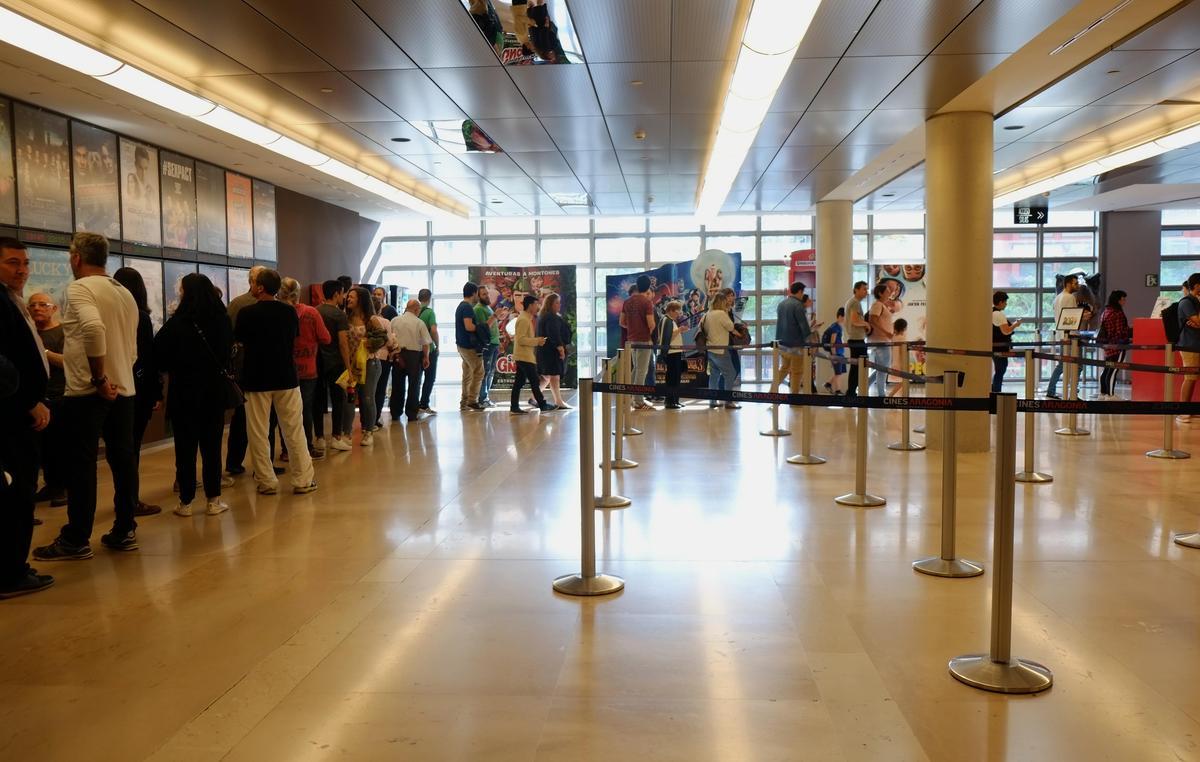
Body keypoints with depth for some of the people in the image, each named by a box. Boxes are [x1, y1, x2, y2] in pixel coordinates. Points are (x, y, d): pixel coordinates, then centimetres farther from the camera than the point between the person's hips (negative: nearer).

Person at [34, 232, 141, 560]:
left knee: (81, 465, 0)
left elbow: (93, 327, -28)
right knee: (123, 460, 9)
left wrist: (98, 378, -22)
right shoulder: (125, 293, 14)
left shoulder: (79, 288, -9)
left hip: (87, 391, -7)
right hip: (123, 389, 7)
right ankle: (125, 531, 14)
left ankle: (76, 540, 7)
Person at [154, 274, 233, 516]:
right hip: (215, 391, 3)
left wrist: (174, 368, 12)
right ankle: (213, 500, 12)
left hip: (184, 391, -3)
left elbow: (160, 357, -7)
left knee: (185, 447, 6)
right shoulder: (222, 320, -3)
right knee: (212, 445, 9)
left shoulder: (177, 323, -13)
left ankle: (186, 502, 11)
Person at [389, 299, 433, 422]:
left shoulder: (395, 320, 0)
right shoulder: (419, 323, -7)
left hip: (398, 355, 3)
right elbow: (426, 343, -7)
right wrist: (426, 357, 6)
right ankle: (412, 415, 6)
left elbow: (389, 338, 2)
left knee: (398, 384, 12)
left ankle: (395, 414, 17)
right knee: (414, 385, 6)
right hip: (414, 354, -3)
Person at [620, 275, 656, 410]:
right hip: (644, 340, -6)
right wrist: (650, 332, 3)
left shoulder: (627, 302, 6)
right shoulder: (647, 302, -14)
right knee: (641, 371, -1)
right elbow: (651, 324, -18)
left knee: (636, 368, 21)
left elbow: (621, 322, 10)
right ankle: (638, 402, 2)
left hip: (631, 339, 6)